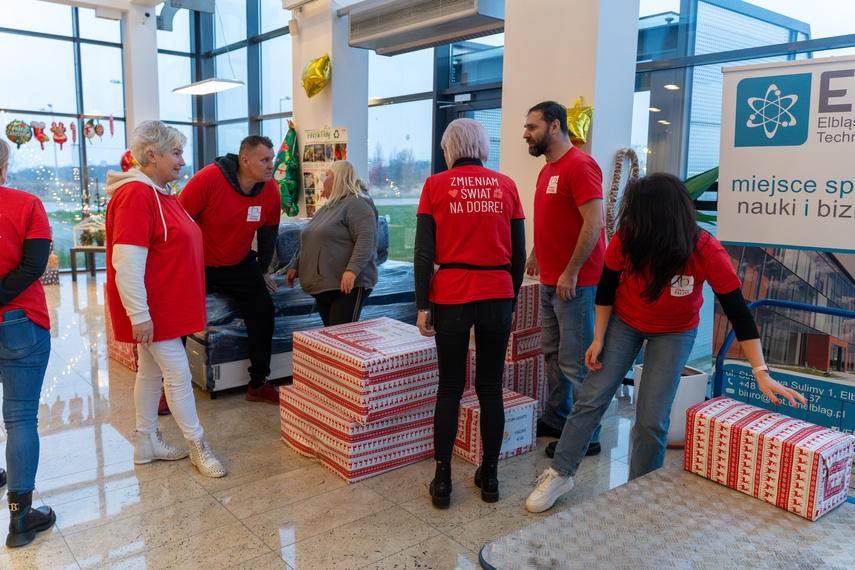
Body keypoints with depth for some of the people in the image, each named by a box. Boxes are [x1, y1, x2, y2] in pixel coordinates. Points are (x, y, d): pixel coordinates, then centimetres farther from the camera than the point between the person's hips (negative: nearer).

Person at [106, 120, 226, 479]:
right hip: (152, 309, -10)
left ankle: (147, 443, 29)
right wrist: (139, 315, -25)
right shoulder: (135, 196, -19)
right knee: (179, 374, -2)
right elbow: (127, 264, -25)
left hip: (169, 305, 10)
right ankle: (198, 448, 11)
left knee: (151, 372, 17)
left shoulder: (163, 194, 12)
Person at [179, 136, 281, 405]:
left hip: (240, 265, 4)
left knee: (263, 310, -5)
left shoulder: (270, 191, -9)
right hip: (198, 263, -4)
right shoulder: (208, 178, -24)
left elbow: (268, 232, 7)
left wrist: (262, 270, 14)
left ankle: (258, 385, 6)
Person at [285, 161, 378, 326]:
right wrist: (296, 267, 21)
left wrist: (352, 270, -31)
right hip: (323, 288, 9)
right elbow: (310, 243, 30)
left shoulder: (356, 204, -8)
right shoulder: (328, 207, 23)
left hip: (347, 287, -9)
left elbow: (366, 240, -21)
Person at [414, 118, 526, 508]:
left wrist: (422, 305, 1)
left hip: (451, 296, -1)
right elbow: (519, 253, 7)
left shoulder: (436, 186, 0)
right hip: (497, 295, 2)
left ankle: (442, 482, 14)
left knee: (450, 389, 8)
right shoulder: (506, 186, 6)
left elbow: (424, 252, -3)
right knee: (491, 388, 11)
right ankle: (490, 476, 21)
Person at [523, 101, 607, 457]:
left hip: (575, 283, -10)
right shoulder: (548, 170, 16)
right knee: (553, 353, 17)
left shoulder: (579, 166, -14)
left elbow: (594, 223, -20)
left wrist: (570, 273, -20)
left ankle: (586, 437, 9)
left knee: (576, 363, -3)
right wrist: (536, 253, 17)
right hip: (550, 280, 10)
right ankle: (555, 420, 30)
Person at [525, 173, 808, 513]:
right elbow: (606, 288, -8)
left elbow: (739, 314, -23)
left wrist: (761, 373, -26)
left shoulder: (707, 253, -30)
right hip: (624, 321, 2)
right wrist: (599, 338, -5)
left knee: (652, 418, -4)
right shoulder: (626, 240, -25)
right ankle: (560, 474, 15)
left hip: (674, 333, -1)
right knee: (592, 397, 0)